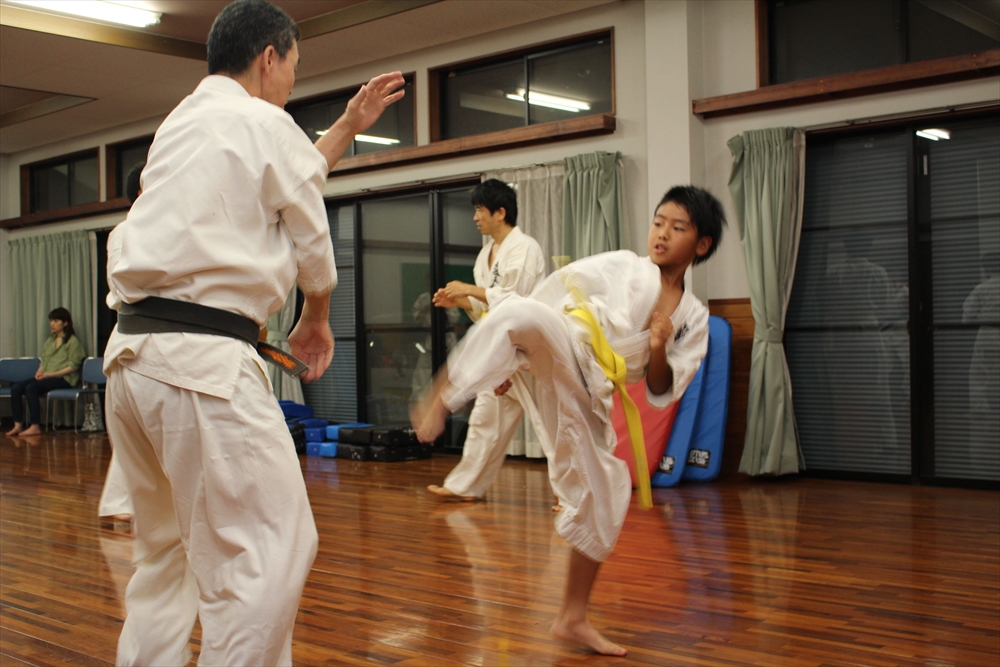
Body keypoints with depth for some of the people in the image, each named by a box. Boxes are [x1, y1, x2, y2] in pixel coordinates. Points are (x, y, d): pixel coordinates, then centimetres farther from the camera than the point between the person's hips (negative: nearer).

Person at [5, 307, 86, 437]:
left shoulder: (72, 341, 0)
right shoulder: (49, 341, 23)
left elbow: (73, 366, -8)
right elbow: (43, 362, 22)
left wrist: (50, 374, -16)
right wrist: (39, 372, -2)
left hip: (63, 379, -7)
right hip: (46, 378, 7)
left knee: (31, 387, -30)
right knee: (16, 387, -15)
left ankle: (35, 427, -28)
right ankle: (18, 425, -18)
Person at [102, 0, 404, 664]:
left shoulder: (181, 125, 21)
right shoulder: (264, 123, -3)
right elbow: (312, 244, 7)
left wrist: (350, 125, 41)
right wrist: (316, 321, 24)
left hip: (132, 358, 10)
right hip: (205, 365, -9)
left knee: (167, 548, 21)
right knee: (269, 553, -5)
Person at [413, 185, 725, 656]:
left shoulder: (694, 320, 13)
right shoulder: (620, 266, 4)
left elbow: (661, 394, 10)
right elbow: (548, 293, 5)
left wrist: (659, 351, -11)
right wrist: (515, 353, 1)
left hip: (584, 397, 4)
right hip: (559, 356, -4)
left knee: (604, 502, 5)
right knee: (522, 311, -38)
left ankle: (572, 619, 23)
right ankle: (440, 399, -31)